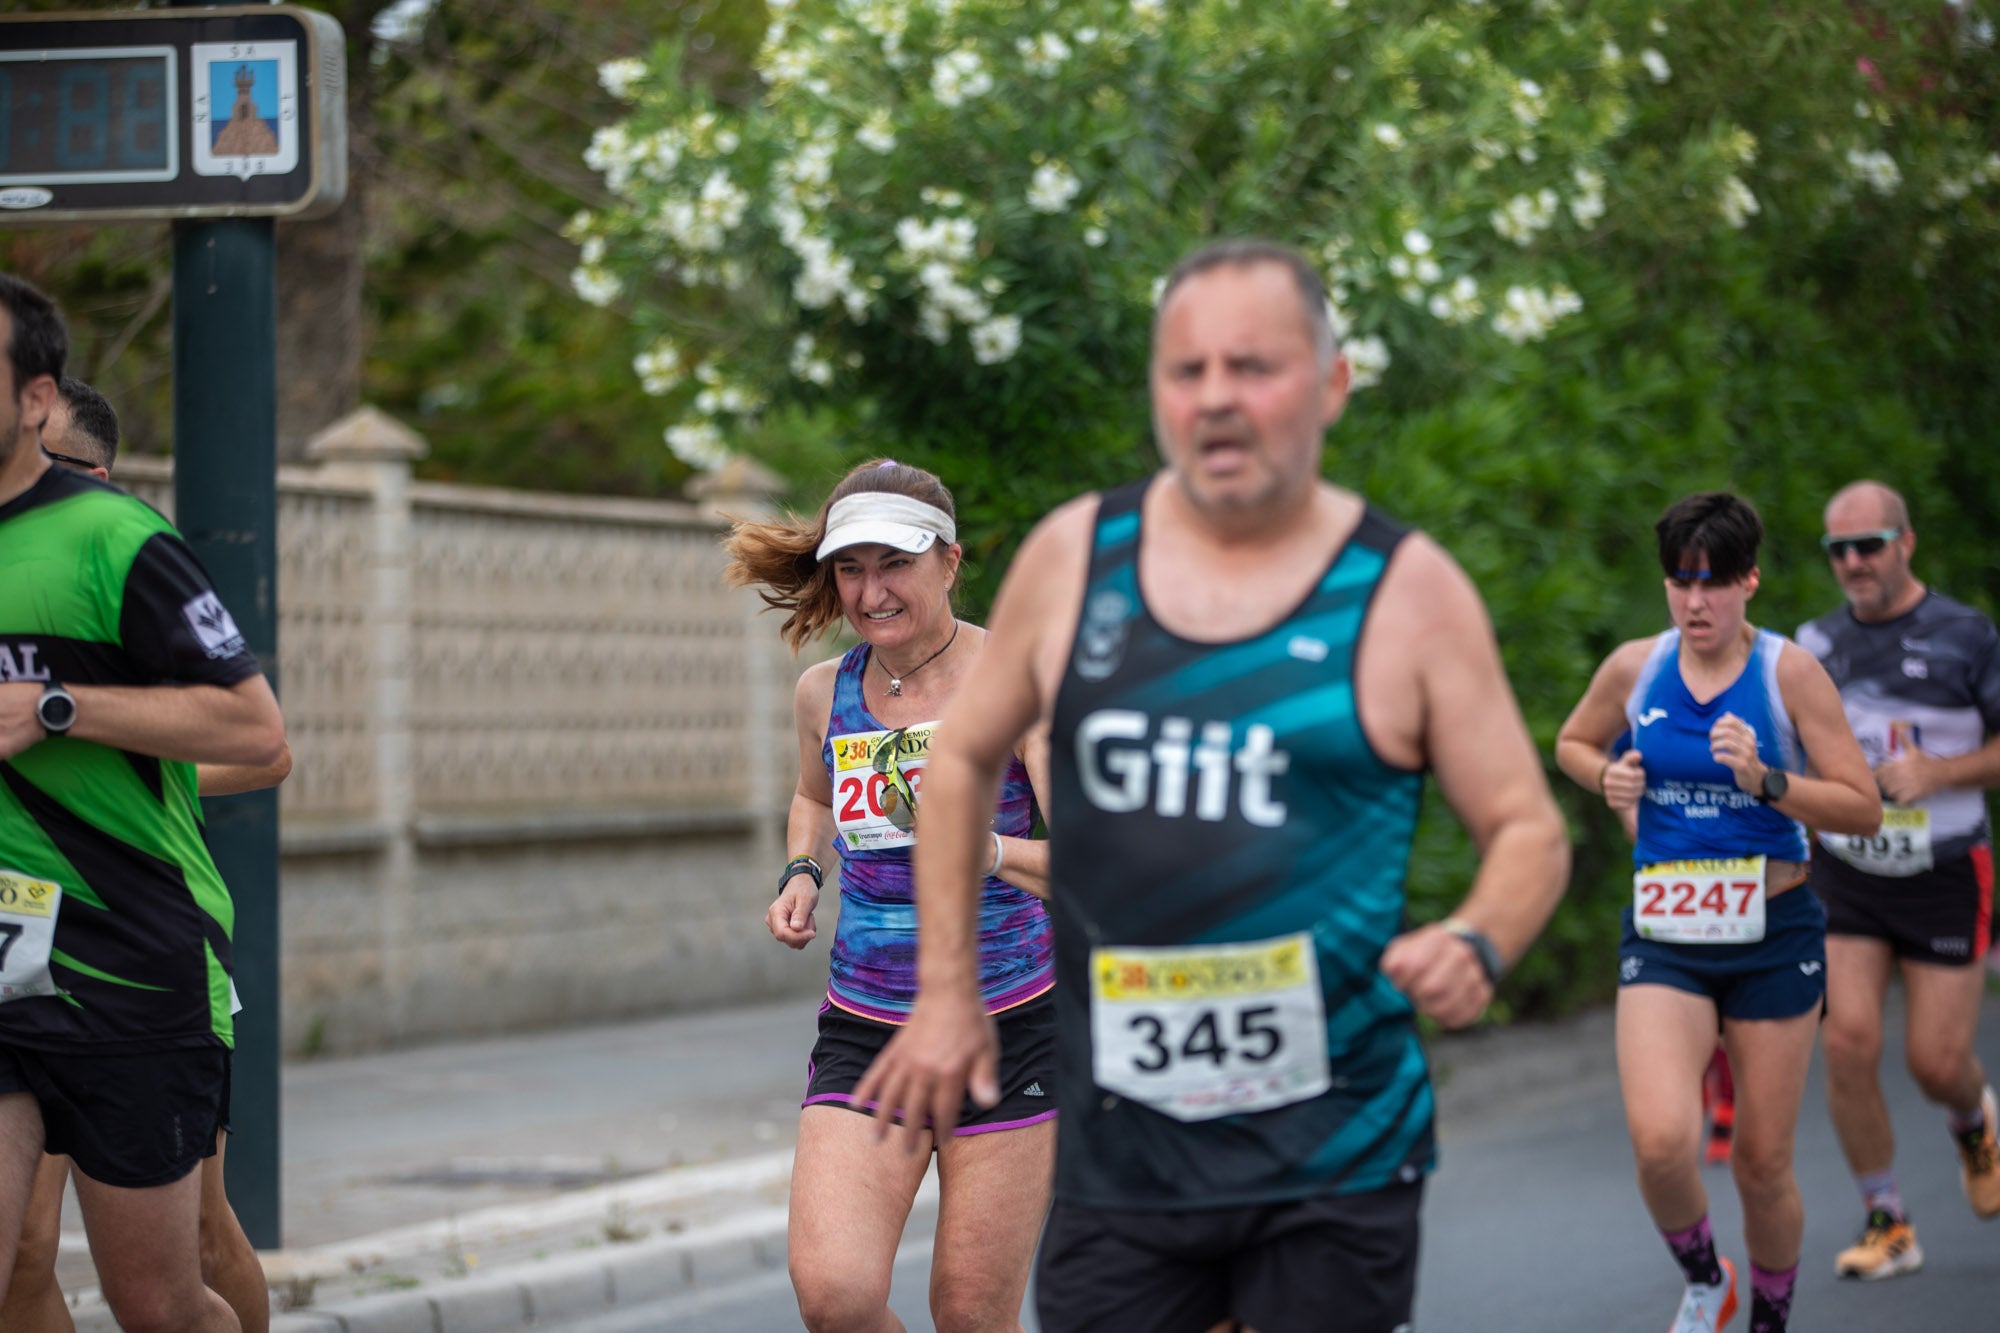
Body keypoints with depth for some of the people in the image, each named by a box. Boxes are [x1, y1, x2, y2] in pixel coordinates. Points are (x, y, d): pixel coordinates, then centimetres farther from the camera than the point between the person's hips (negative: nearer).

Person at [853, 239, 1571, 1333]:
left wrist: (1477, 946, -19)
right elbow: (963, 758, 18)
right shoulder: (1073, 557, 4)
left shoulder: (1405, 589, -3)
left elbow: (1529, 831, 2)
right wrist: (946, 991, 13)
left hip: (1333, 1161, -2)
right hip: (1116, 1152, 2)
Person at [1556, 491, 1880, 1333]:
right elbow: (1573, 742, 22)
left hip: (1773, 938, -1)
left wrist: (1765, 780, -22)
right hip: (1664, 941, 1)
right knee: (1661, 1142, -20)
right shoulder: (1634, 669, 1)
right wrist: (1608, 778, 0)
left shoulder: (1789, 672, -6)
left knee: (1762, 1166, 5)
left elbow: (1863, 809, -7)